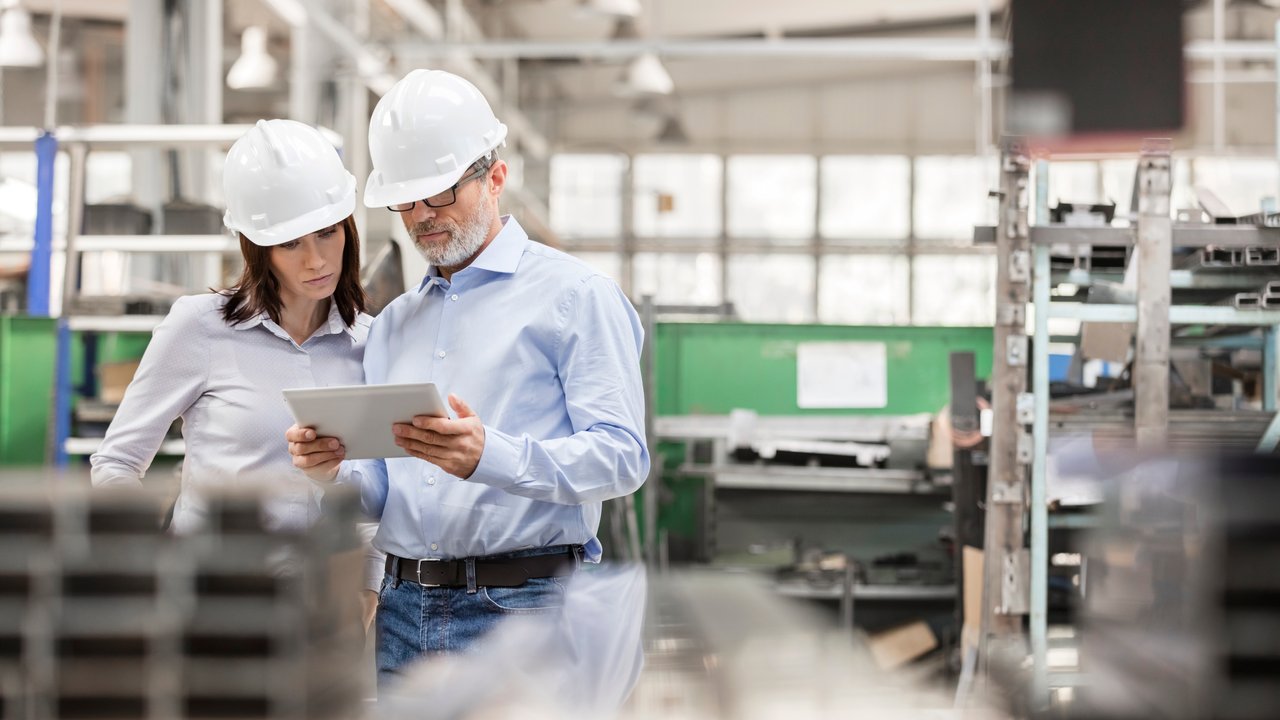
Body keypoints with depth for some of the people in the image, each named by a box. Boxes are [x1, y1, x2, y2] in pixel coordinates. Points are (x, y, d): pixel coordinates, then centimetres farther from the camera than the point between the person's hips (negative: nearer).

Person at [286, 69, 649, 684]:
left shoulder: (574, 295, 1)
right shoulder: (394, 322, 22)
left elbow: (622, 456, -11)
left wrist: (493, 456, -26)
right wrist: (335, 468, -3)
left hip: (520, 609, -5)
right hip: (401, 608, 6)